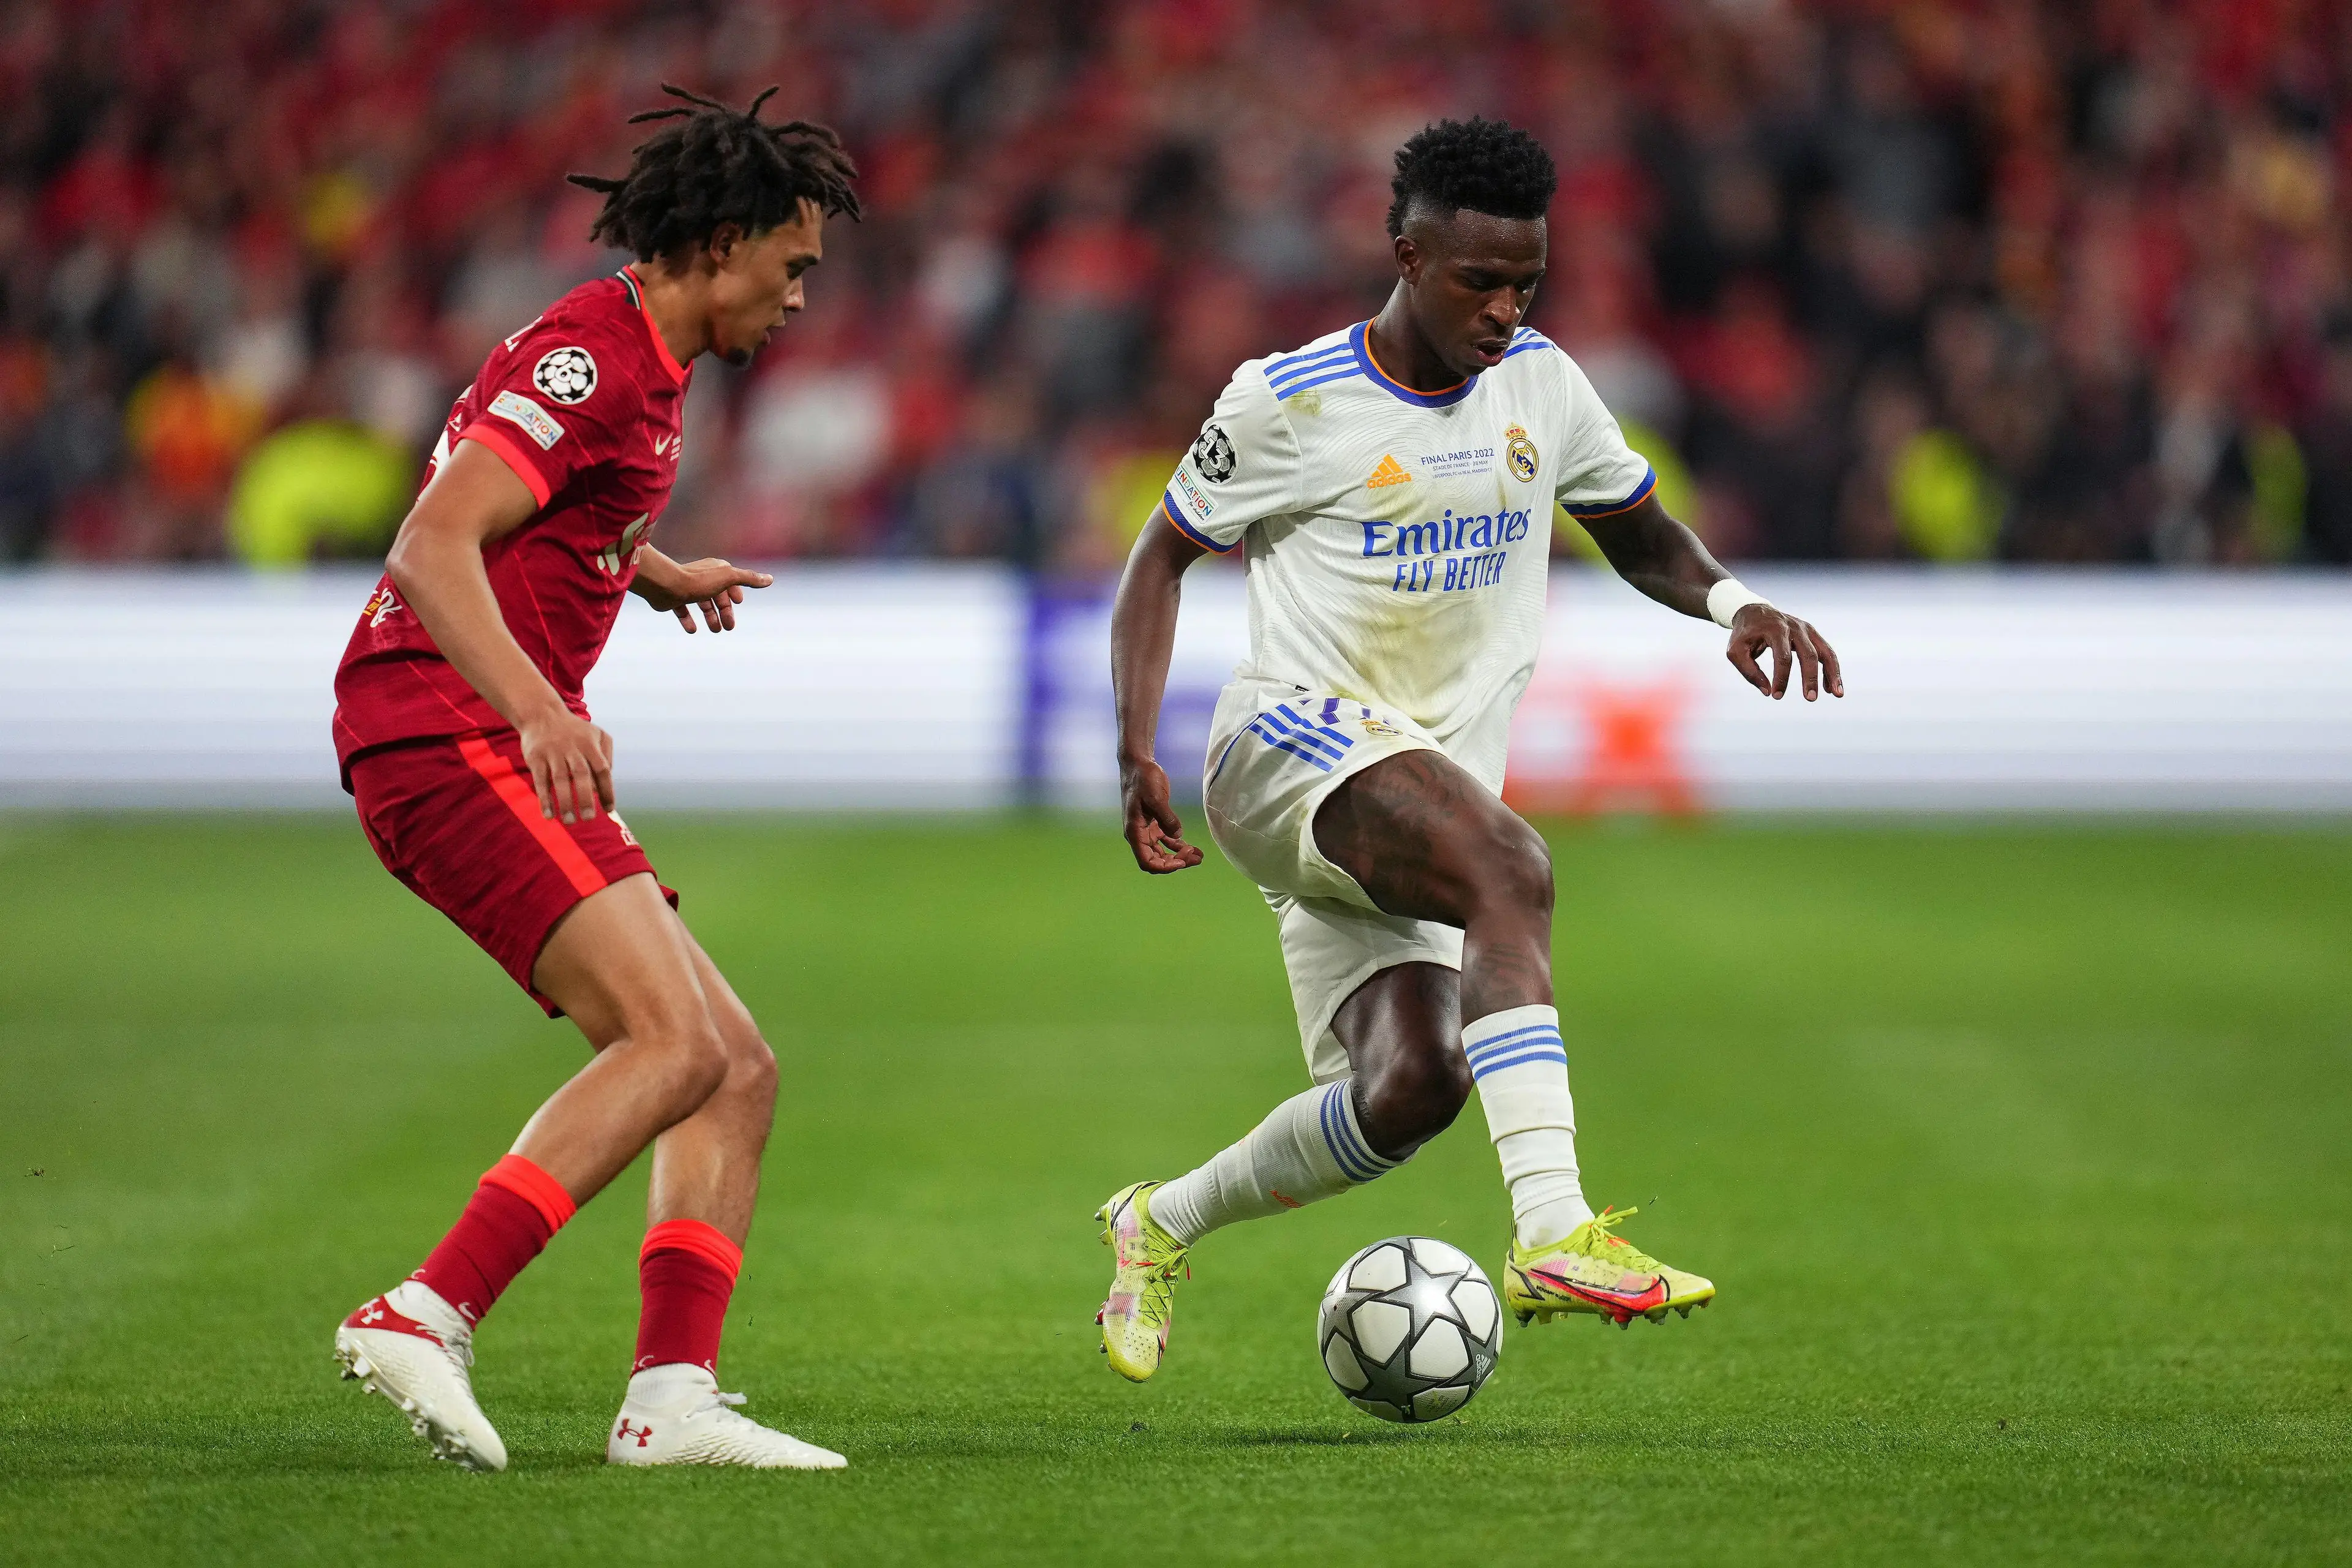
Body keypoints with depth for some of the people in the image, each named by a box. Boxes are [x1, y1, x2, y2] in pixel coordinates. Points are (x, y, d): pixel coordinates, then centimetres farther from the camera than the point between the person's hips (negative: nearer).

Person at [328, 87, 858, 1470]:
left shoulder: (639, 363, 20)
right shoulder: (594, 360, -11)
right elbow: (433, 546, -23)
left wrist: (659, 573, 58)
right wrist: (539, 709, -36)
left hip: (506, 749, 10)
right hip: (449, 735, -10)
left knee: (741, 1069, 3)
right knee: (677, 1043, -24)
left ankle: (674, 1397, -8)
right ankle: (427, 1319, -28)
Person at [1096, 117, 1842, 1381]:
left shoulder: (1538, 383, 10)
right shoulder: (1290, 403, -4)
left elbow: (1640, 535, 22)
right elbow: (1163, 557, 6)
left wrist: (1729, 601, -1)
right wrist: (1138, 756, -6)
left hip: (1434, 782, 6)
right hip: (1295, 741, -6)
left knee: (1410, 1086, -13)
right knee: (1512, 867, -34)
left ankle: (1161, 1224, 14)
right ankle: (1554, 1235, -45)